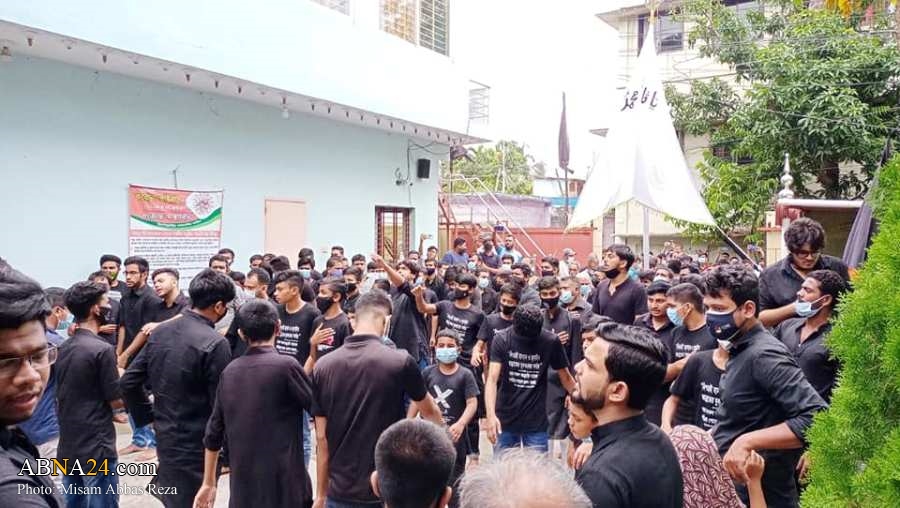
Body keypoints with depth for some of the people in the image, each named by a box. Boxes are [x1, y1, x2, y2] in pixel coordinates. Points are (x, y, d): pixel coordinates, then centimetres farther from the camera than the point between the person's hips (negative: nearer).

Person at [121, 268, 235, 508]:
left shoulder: (160, 332, 1)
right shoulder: (215, 344, -21)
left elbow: (128, 382, 6)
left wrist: (150, 417, 13)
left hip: (165, 439, 7)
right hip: (197, 447, -7)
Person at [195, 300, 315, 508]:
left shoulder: (229, 371, 4)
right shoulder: (285, 365, -14)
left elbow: (214, 432, 9)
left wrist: (209, 483, 18)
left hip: (242, 486, 5)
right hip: (283, 483, -5)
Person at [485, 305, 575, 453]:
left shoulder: (551, 341, -10)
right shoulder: (501, 339, -12)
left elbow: (565, 377, 0)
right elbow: (492, 379, -19)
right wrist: (491, 415, -32)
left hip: (537, 422, 0)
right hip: (505, 420, 0)